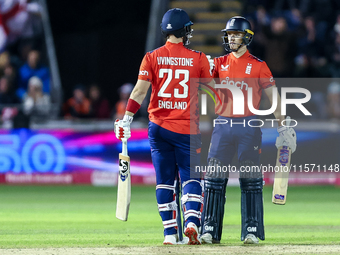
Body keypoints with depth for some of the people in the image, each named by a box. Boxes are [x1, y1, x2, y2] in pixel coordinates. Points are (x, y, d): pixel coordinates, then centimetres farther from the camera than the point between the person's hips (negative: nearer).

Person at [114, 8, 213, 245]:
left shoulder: (152, 57, 0)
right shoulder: (198, 59, -2)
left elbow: (140, 90, -10)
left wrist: (126, 119, -12)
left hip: (159, 127, 2)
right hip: (188, 128, -1)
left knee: (164, 180, 8)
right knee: (191, 177, 3)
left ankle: (170, 232, 7)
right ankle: (192, 220, -20)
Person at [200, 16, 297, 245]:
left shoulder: (258, 66, 3)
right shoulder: (220, 63, 12)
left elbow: (273, 97, 3)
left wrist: (283, 126, -2)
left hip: (249, 126, -2)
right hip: (223, 125, 3)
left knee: (251, 179, -2)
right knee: (215, 177, -3)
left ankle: (252, 231, 0)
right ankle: (210, 231, -3)